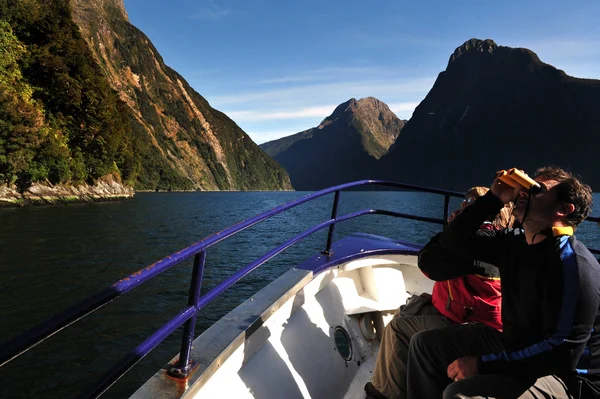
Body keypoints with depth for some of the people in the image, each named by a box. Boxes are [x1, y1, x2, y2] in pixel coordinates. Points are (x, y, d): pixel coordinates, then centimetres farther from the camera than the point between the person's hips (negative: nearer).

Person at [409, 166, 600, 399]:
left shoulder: (572, 264, -23)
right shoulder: (514, 243, 2)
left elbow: (563, 351, -27)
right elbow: (454, 242, 6)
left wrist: (483, 364, -25)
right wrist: (493, 199, -5)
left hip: (565, 378, -8)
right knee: (425, 344, 7)